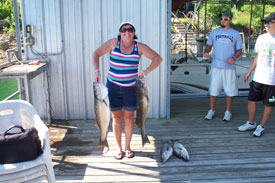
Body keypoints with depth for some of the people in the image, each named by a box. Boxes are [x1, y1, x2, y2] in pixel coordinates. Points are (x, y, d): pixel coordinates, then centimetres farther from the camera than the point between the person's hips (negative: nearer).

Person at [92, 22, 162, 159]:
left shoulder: (139, 46, -2)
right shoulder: (114, 43, -3)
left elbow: (157, 58, -3)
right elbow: (96, 53, 0)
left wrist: (146, 71, -17)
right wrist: (96, 71, -14)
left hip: (131, 87, 1)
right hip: (113, 86, 0)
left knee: (129, 118, 9)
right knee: (117, 117, 8)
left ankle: (127, 147, 27)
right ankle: (119, 148, 23)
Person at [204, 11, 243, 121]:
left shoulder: (235, 34, 6)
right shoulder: (214, 32, 10)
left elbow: (239, 50, 7)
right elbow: (209, 46, 14)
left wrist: (233, 58, -13)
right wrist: (206, 52, -9)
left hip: (229, 67, -1)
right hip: (216, 66, 1)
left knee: (230, 90, 3)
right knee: (213, 89, 4)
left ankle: (228, 112, 17)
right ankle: (211, 111, 17)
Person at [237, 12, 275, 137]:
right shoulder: (261, 38, 7)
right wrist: (249, 73, 17)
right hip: (257, 77, 5)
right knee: (251, 100, 11)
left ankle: (261, 127, 23)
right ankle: (251, 123, 30)